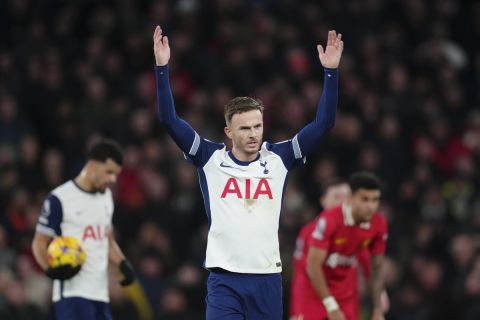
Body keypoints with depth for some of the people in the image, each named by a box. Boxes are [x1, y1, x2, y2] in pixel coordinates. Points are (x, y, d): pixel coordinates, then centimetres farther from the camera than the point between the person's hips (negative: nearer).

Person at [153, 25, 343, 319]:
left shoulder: (278, 159, 5)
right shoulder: (211, 159, 2)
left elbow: (323, 123, 0)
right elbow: (170, 120, -4)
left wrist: (331, 72, -8)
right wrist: (162, 68, -11)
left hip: (267, 279, 2)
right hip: (224, 280, -2)